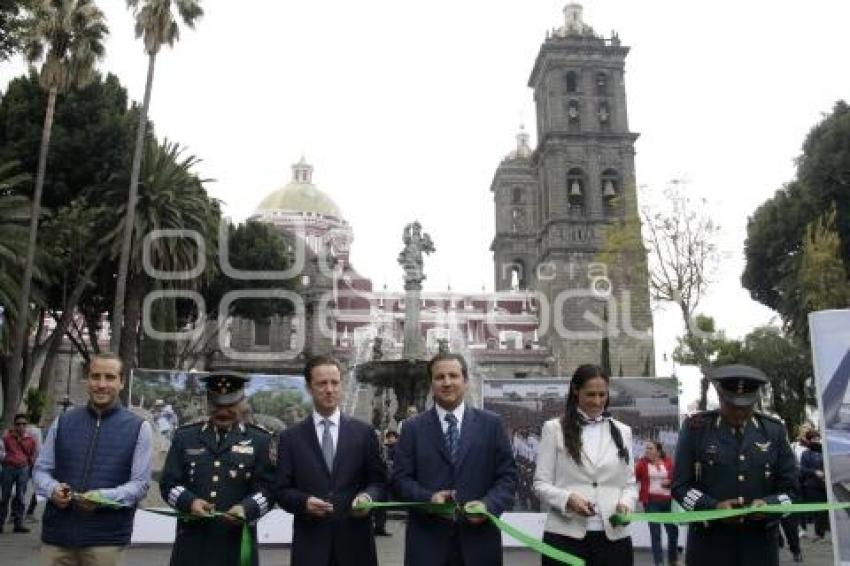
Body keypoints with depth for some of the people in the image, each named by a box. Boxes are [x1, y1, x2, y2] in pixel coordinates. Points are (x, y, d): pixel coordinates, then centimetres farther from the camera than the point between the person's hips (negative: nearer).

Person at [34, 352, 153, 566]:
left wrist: (104, 497, -19)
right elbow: (41, 469, 12)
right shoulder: (62, 422, 8)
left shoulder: (138, 428, 1)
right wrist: (53, 489, -10)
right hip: (57, 534, 2)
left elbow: (140, 484, -2)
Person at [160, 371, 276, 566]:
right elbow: (168, 482, 6)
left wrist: (246, 509, -21)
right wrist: (189, 502, -15)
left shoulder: (260, 440, 4)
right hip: (191, 543, 2)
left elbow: (267, 488, -1)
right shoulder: (185, 436, 10)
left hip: (237, 544, -1)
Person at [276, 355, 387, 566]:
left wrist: (368, 496, -14)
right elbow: (282, 490, 4)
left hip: (355, 542, 1)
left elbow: (379, 481, 7)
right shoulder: (291, 437, 4)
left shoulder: (364, 432, 5)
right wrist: (304, 502, -16)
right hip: (310, 544, 0)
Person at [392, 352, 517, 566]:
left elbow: (507, 476, 3)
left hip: (479, 539, 1)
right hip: (427, 541, 0)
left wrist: (488, 505, -14)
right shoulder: (413, 427, 5)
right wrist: (428, 498, -16)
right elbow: (400, 477, 1)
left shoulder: (491, 424, 5)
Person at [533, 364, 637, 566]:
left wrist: (625, 503, -8)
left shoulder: (622, 431, 13)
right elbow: (541, 483, 0)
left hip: (613, 536, 3)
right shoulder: (554, 428, 2)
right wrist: (568, 499, -18)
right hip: (566, 535, -3)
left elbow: (630, 483, 13)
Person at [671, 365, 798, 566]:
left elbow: (789, 488, 6)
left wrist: (768, 504, -14)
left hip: (760, 544, 2)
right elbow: (680, 485, -3)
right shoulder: (696, 427, -4)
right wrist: (713, 506, -19)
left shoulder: (774, 430, 3)